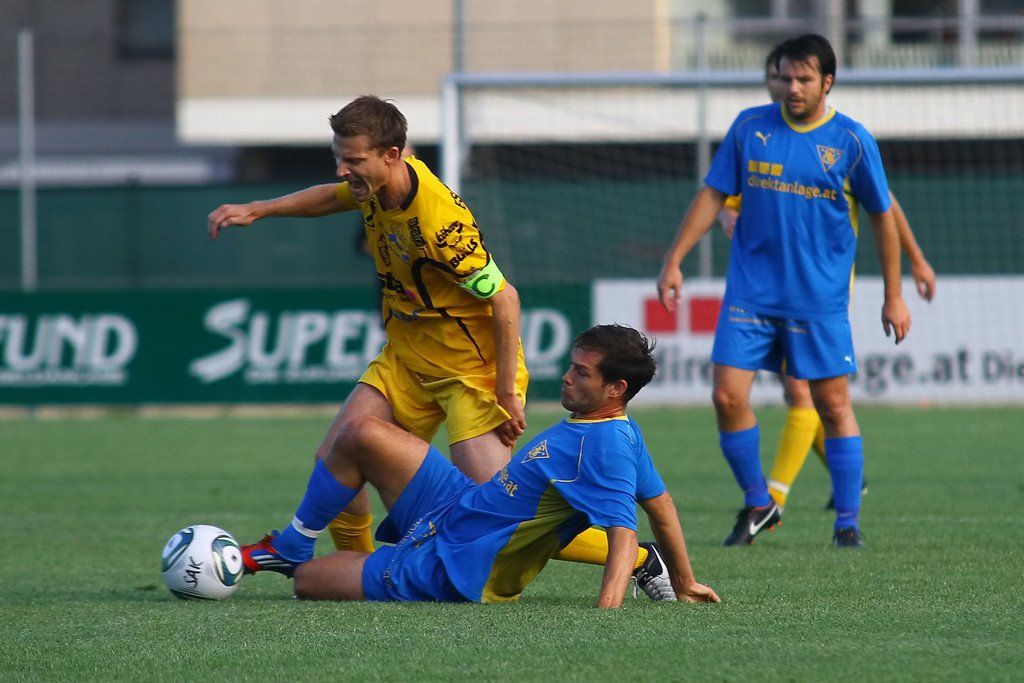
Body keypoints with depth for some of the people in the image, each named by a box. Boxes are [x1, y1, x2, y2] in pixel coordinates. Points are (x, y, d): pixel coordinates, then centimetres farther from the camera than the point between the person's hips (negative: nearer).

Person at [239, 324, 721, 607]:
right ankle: (291, 546, 21)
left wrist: (605, 612, -52)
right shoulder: (620, 431, 1)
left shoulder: (608, 449, -28)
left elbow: (623, 535, -37)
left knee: (307, 581, -5)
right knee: (361, 435, 3)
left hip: (446, 567, -9)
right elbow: (661, 506, 9)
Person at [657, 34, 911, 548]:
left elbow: (882, 216, 5)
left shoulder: (851, 140, -3)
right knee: (728, 397, -5)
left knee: (833, 405, -1)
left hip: (820, 299, -2)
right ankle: (757, 505, 13)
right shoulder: (750, 127, 3)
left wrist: (894, 295, 4)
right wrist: (673, 261, 2)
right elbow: (713, 195, 8)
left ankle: (848, 520, 9)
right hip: (750, 290, 2)